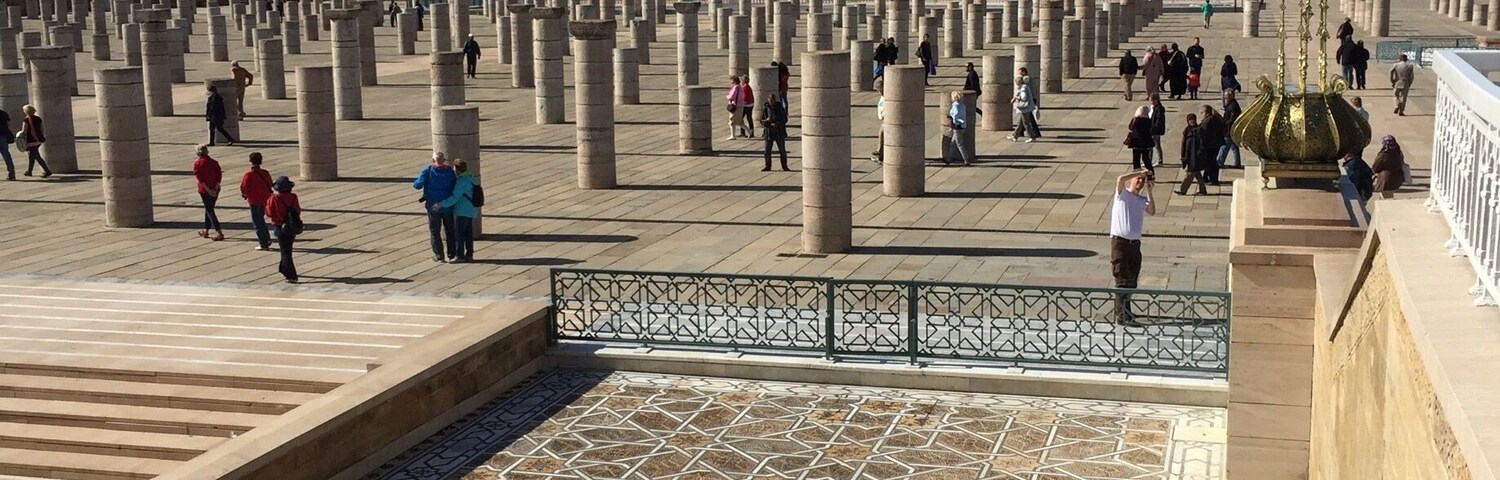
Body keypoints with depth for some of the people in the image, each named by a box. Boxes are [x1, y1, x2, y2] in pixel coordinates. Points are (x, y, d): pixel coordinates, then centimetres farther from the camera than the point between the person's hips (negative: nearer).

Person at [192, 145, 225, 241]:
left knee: (210, 211, -3)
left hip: (204, 190, -5)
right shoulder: (214, 162, 4)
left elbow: (199, 178, -14)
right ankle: (206, 231, 28)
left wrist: (208, 190, -14)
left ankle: (219, 233, -14)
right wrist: (215, 188, -7)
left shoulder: (197, 163, -6)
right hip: (215, 190, 5)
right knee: (208, 209, 20)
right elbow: (219, 175, -3)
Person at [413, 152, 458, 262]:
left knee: (434, 231, 9)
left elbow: (418, 185, -16)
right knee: (449, 230, 15)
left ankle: (439, 255, 7)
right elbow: (455, 187, -2)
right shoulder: (450, 171, -3)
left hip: (433, 206, -2)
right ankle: (451, 254, 19)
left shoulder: (428, 171, -10)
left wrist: (414, 183, 6)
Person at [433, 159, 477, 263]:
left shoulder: (462, 182, -19)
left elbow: (454, 198, -24)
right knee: (468, 234, 14)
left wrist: (441, 204, -24)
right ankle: (469, 255, 18)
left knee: (459, 234, -4)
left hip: (463, 212, -10)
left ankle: (459, 256, -2)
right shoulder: (471, 178, 11)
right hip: (471, 211, 10)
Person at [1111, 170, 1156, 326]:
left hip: (1135, 242, 6)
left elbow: (1152, 211, -4)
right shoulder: (1122, 193, 2)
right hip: (1119, 241, -6)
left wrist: (1149, 191, -4)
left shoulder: (1143, 200, 15)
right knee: (1122, 280, -8)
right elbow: (1120, 179, -18)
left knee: (1132, 280, 9)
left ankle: (1121, 311, 20)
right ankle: (1124, 316, -12)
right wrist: (1141, 172, -9)